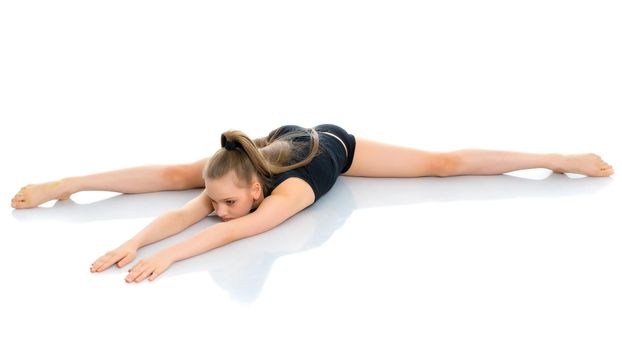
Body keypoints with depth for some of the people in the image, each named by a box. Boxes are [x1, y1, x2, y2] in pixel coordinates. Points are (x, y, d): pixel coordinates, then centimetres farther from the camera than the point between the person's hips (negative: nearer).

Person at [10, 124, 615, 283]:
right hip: (288, 136, 4)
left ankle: (558, 158, 5)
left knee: (443, 164, -3)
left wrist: (167, 255, -71)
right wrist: (133, 242, -62)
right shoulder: (232, 176, -35)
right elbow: (182, 207, -46)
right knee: (170, 173, 0)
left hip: (335, 145, -4)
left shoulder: (287, 189, -47)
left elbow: (236, 230, -61)